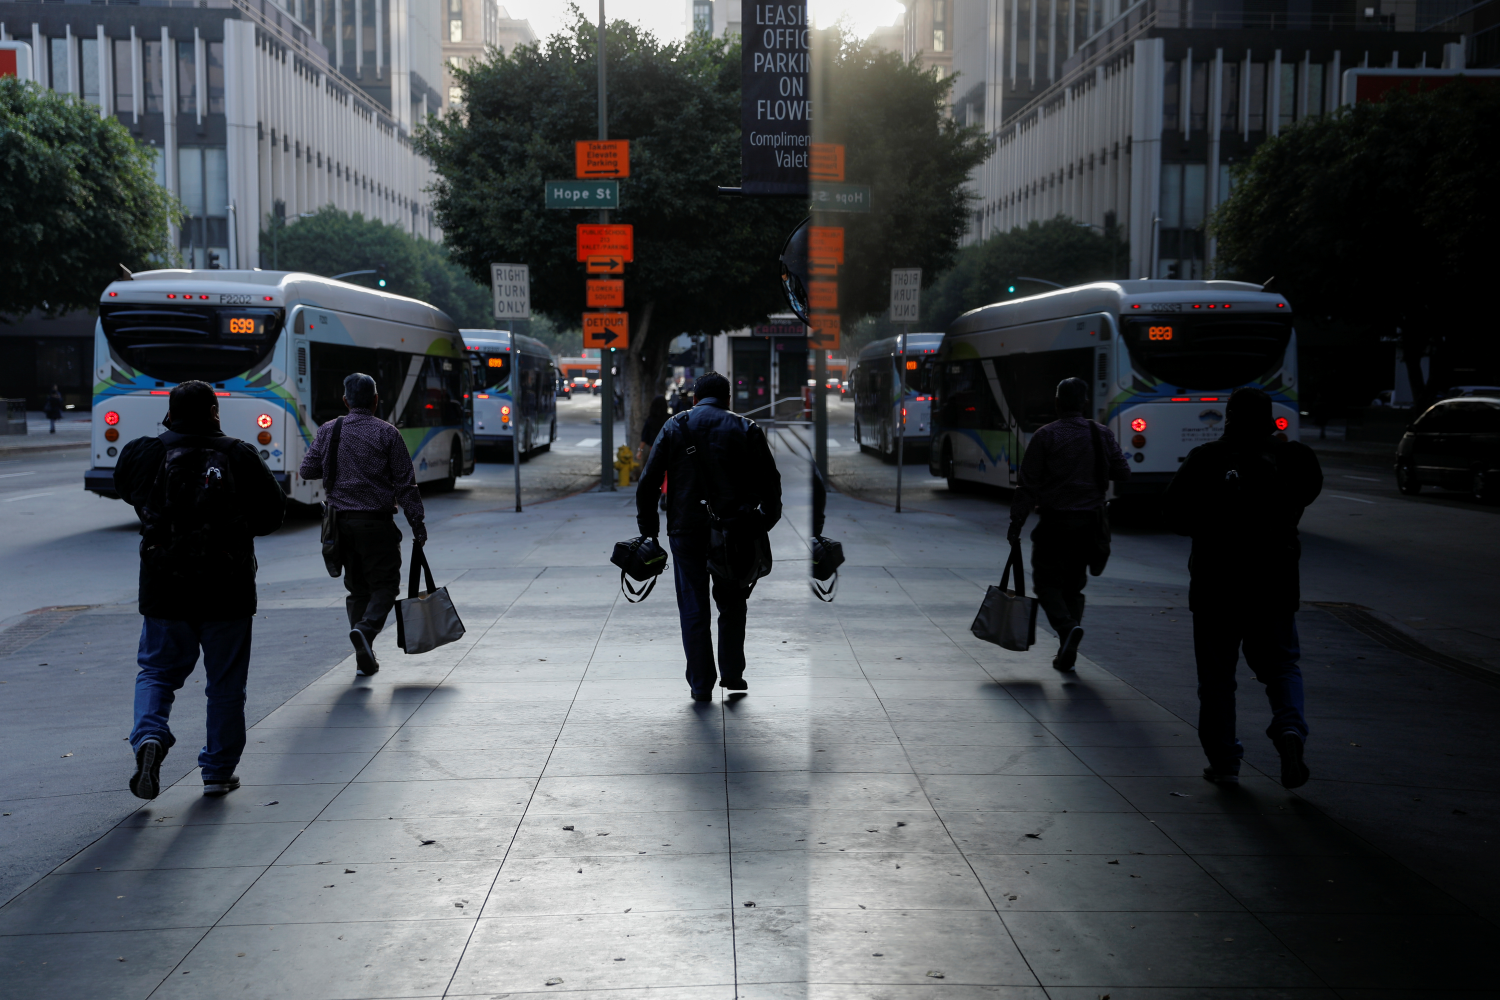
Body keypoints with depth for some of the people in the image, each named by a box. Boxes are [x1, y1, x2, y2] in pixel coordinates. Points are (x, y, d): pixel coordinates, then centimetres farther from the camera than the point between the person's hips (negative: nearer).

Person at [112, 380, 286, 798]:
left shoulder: (147, 454, -4)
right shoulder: (239, 456, -7)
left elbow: (124, 485, 18)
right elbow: (273, 511, 0)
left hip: (164, 589, 1)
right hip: (227, 591, -1)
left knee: (157, 670, 16)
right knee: (225, 682, 11)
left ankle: (149, 736, -11)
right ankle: (219, 771, 16)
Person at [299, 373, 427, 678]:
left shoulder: (327, 431, 4)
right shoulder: (386, 433, -5)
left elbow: (307, 470, 8)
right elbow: (405, 483, -6)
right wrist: (418, 522, -3)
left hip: (340, 522, 4)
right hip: (376, 521, -4)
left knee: (357, 587, 13)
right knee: (385, 584, 7)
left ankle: (364, 659, 11)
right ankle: (366, 629, -21)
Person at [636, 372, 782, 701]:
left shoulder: (675, 426, 4)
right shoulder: (746, 429, 5)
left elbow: (648, 481, 0)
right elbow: (770, 480, 2)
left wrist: (648, 526, 6)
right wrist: (767, 520, 11)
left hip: (687, 529, 0)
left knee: (693, 607, 7)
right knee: (732, 603, 17)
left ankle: (701, 684, 7)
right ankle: (732, 673, 16)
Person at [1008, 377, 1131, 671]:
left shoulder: (1046, 435, -8)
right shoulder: (1102, 434, 3)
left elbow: (1029, 484, -9)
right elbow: (1123, 472, 7)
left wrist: (1016, 523, -4)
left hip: (1054, 522, -4)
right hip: (1089, 523, 4)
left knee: (1046, 581, 7)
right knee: (1073, 584, 13)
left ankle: (1067, 625, -20)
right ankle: (1066, 653, 11)